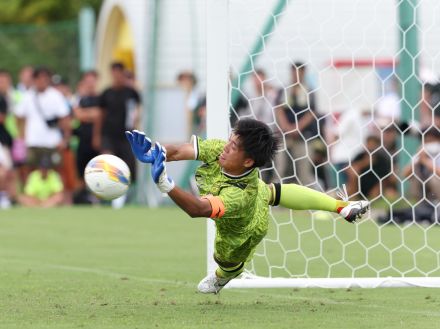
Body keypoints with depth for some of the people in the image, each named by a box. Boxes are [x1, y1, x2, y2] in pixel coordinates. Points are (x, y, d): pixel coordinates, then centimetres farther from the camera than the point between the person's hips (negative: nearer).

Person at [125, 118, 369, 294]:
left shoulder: (240, 194, -53)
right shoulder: (218, 150, -38)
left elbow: (199, 209, -66)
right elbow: (179, 151, -40)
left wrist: (166, 186, -80)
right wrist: (153, 153, -62)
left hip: (244, 232, -6)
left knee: (227, 261, 25)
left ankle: (224, 276, 65)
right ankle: (340, 206, 52)